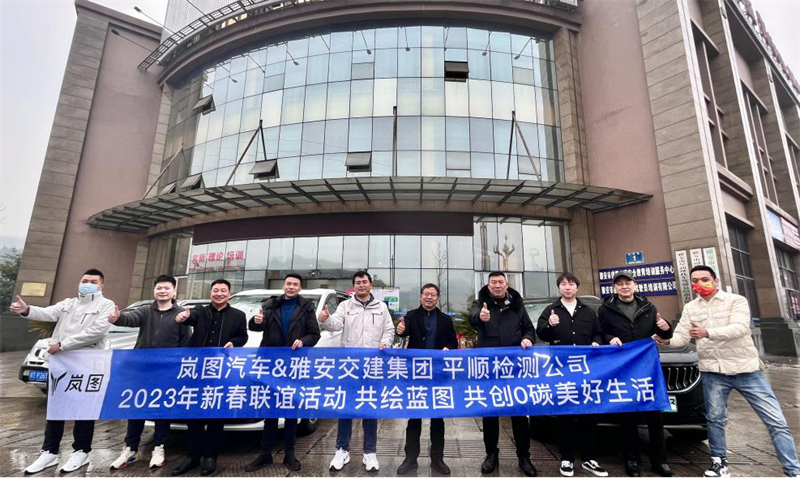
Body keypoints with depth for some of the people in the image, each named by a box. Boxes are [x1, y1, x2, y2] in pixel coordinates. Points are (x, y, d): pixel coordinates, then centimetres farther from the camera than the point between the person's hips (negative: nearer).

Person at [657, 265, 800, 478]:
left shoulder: (736, 300, -6)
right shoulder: (690, 308, 5)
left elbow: (740, 328, -21)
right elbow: (682, 336, 1)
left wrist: (708, 332, -35)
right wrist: (668, 340, -21)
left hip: (746, 369, -2)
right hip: (713, 372, 3)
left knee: (776, 421, 2)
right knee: (715, 419, 8)